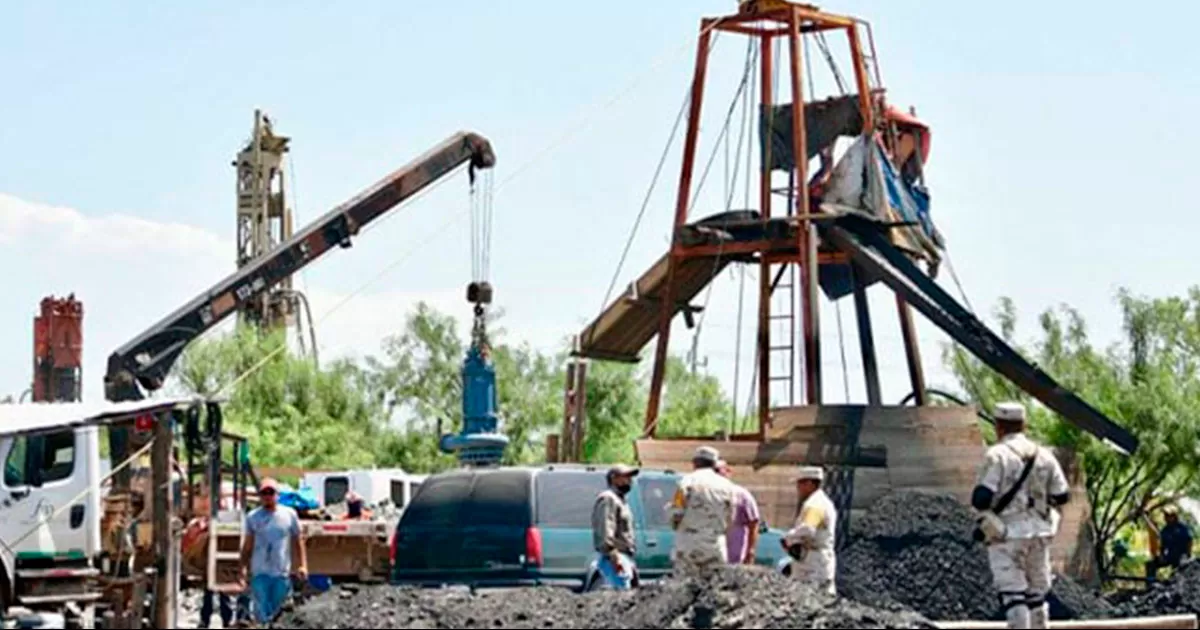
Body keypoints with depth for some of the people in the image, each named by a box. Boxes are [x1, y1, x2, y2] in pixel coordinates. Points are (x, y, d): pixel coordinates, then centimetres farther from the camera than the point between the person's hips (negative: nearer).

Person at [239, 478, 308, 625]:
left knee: (277, 612, 8)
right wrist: (244, 567, -2)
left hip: (282, 574, 1)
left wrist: (303, 565, 0)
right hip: (260, 573, -1)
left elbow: (298, 542, 8)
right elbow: (247, 546, 7)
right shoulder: (252, 517, 4)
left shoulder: (289, 515, 4)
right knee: (263, 614, -8)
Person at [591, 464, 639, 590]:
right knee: (622, 590, -18)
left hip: (625, 556, 10)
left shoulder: (619, 500, 25)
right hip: (617, 558, -10)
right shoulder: (608, 499, -8)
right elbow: (606, 531, -19)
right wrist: (613, 556, -26)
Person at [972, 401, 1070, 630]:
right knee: (1037, 593, 16)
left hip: (1007, 534, -5)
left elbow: (981, 499, -18)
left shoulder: (998, 455, -11)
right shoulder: (1043, 455, 6)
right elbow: (1061, 496, 7)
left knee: (1013, 595, -5)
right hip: (1039, 533, 5)